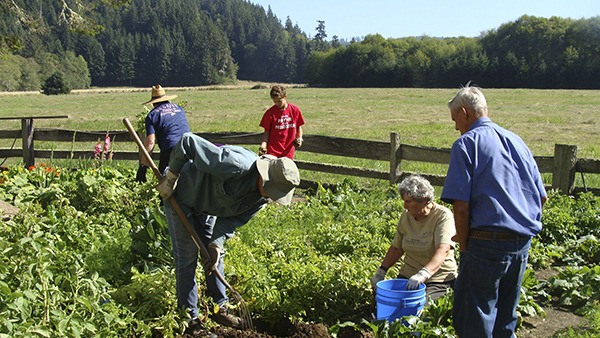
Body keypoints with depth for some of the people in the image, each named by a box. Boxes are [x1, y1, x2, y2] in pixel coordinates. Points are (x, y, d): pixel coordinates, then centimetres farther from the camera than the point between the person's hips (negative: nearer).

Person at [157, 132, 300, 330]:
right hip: (180, 196, -7)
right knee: (187, 256, -4)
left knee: (215, 254, 11)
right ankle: (189, 317, 9)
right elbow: (188, 142, -39)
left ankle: (220, 309, 24)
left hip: (207, 206, 7)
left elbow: (232, 220, -7)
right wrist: (170, 179, -28)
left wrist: (216, 245, -19)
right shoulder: (237, 165, -40)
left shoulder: (261, 196, -14)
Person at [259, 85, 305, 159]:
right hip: (272, 151, -2)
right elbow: (266, 131, -1)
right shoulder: (270, 112, -6)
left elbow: (299, 127, 12)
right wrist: (263, 145, -17)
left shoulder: (295, 110, -1)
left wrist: (299, 138, -5)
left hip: (289, 151, 2)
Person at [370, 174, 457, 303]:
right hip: (408, 275, 5)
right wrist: (380, 272, 6)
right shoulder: (406, 215, 4)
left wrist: (423, 275, -44)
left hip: (438, 278, -5)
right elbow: (397, 248, 15)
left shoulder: (443, 216, -15)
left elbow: (442, 251, -29)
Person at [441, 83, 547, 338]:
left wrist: (464, 246, -5)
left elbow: (461, 206, -15)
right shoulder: (516, 141, 13)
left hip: (488, 243, -7)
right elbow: (542, 197, 15)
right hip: (523, 244, 8)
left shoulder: (466, 144, -8)